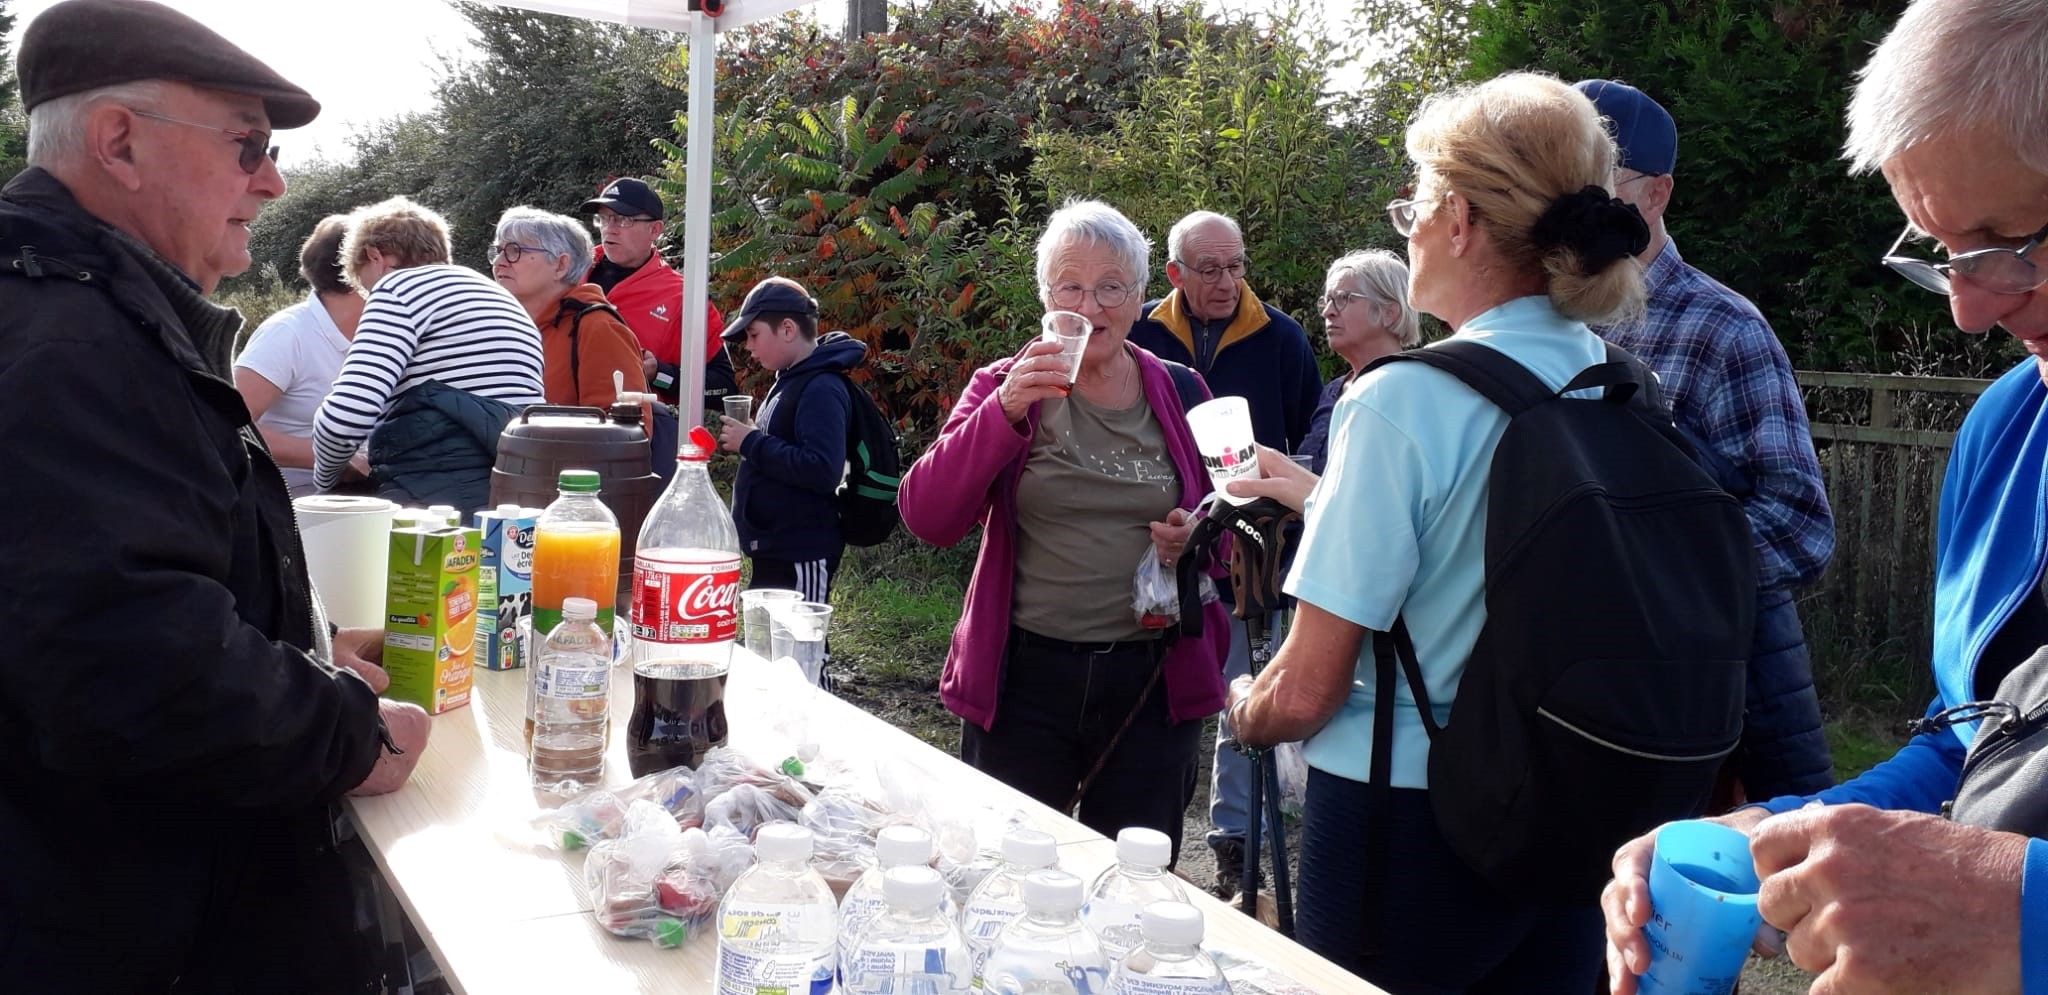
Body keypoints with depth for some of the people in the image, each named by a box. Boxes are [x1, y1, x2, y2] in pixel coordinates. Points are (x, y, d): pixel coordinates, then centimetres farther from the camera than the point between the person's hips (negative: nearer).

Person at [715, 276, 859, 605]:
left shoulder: (821, 390, -16)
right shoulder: (790, 381, 13)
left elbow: (823, 470, -27)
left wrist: (751, 443, -19)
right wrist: (746, 439, 6)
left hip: (801, 556, -10)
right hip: (772, 548, 10)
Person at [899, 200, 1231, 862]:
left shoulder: (1180, 395, 5)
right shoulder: (1006, 387, 0)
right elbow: (926, 519, -12)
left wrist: (1200, 538, -7)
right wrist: (1004, 413, -24)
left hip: (1153, 683, 2)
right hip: (1025, 681, -1)